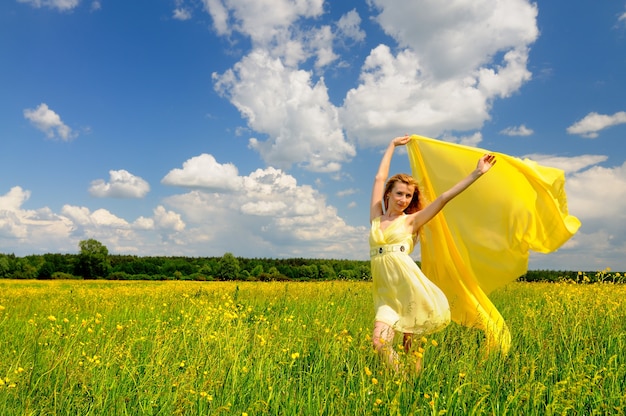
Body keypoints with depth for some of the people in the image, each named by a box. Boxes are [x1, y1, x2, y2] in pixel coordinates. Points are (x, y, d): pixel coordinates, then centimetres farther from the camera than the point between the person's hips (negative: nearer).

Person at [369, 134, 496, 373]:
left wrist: (477, 173, -1)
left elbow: (444, 198, 3)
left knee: (409, 345, -4)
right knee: (380, 343, -13)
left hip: (409, 286, -2)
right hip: (386, 292, 2)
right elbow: (379, 178, 20)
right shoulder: (376, 218, 14)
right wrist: (392, 145, 29)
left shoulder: (411, 221, 8)